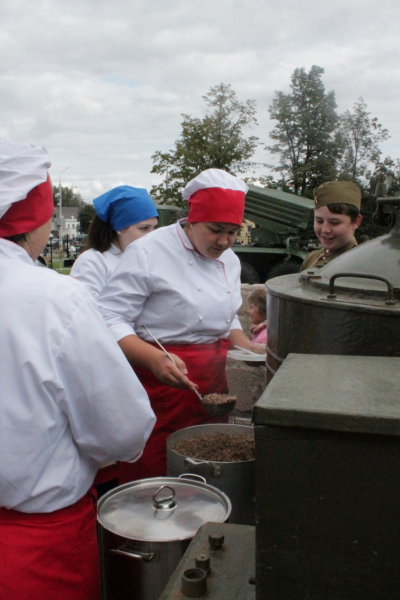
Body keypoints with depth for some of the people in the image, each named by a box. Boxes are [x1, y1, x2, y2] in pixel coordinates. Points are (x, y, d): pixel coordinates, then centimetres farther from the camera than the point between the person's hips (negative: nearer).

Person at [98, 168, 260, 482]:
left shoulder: (229, 260, 12)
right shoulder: (149, 252, -12)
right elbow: (109, 320, -16)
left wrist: (250, 351, 7)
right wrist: (154, 359, -30)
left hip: (214, 384, 7)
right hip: (160, 386, -6)